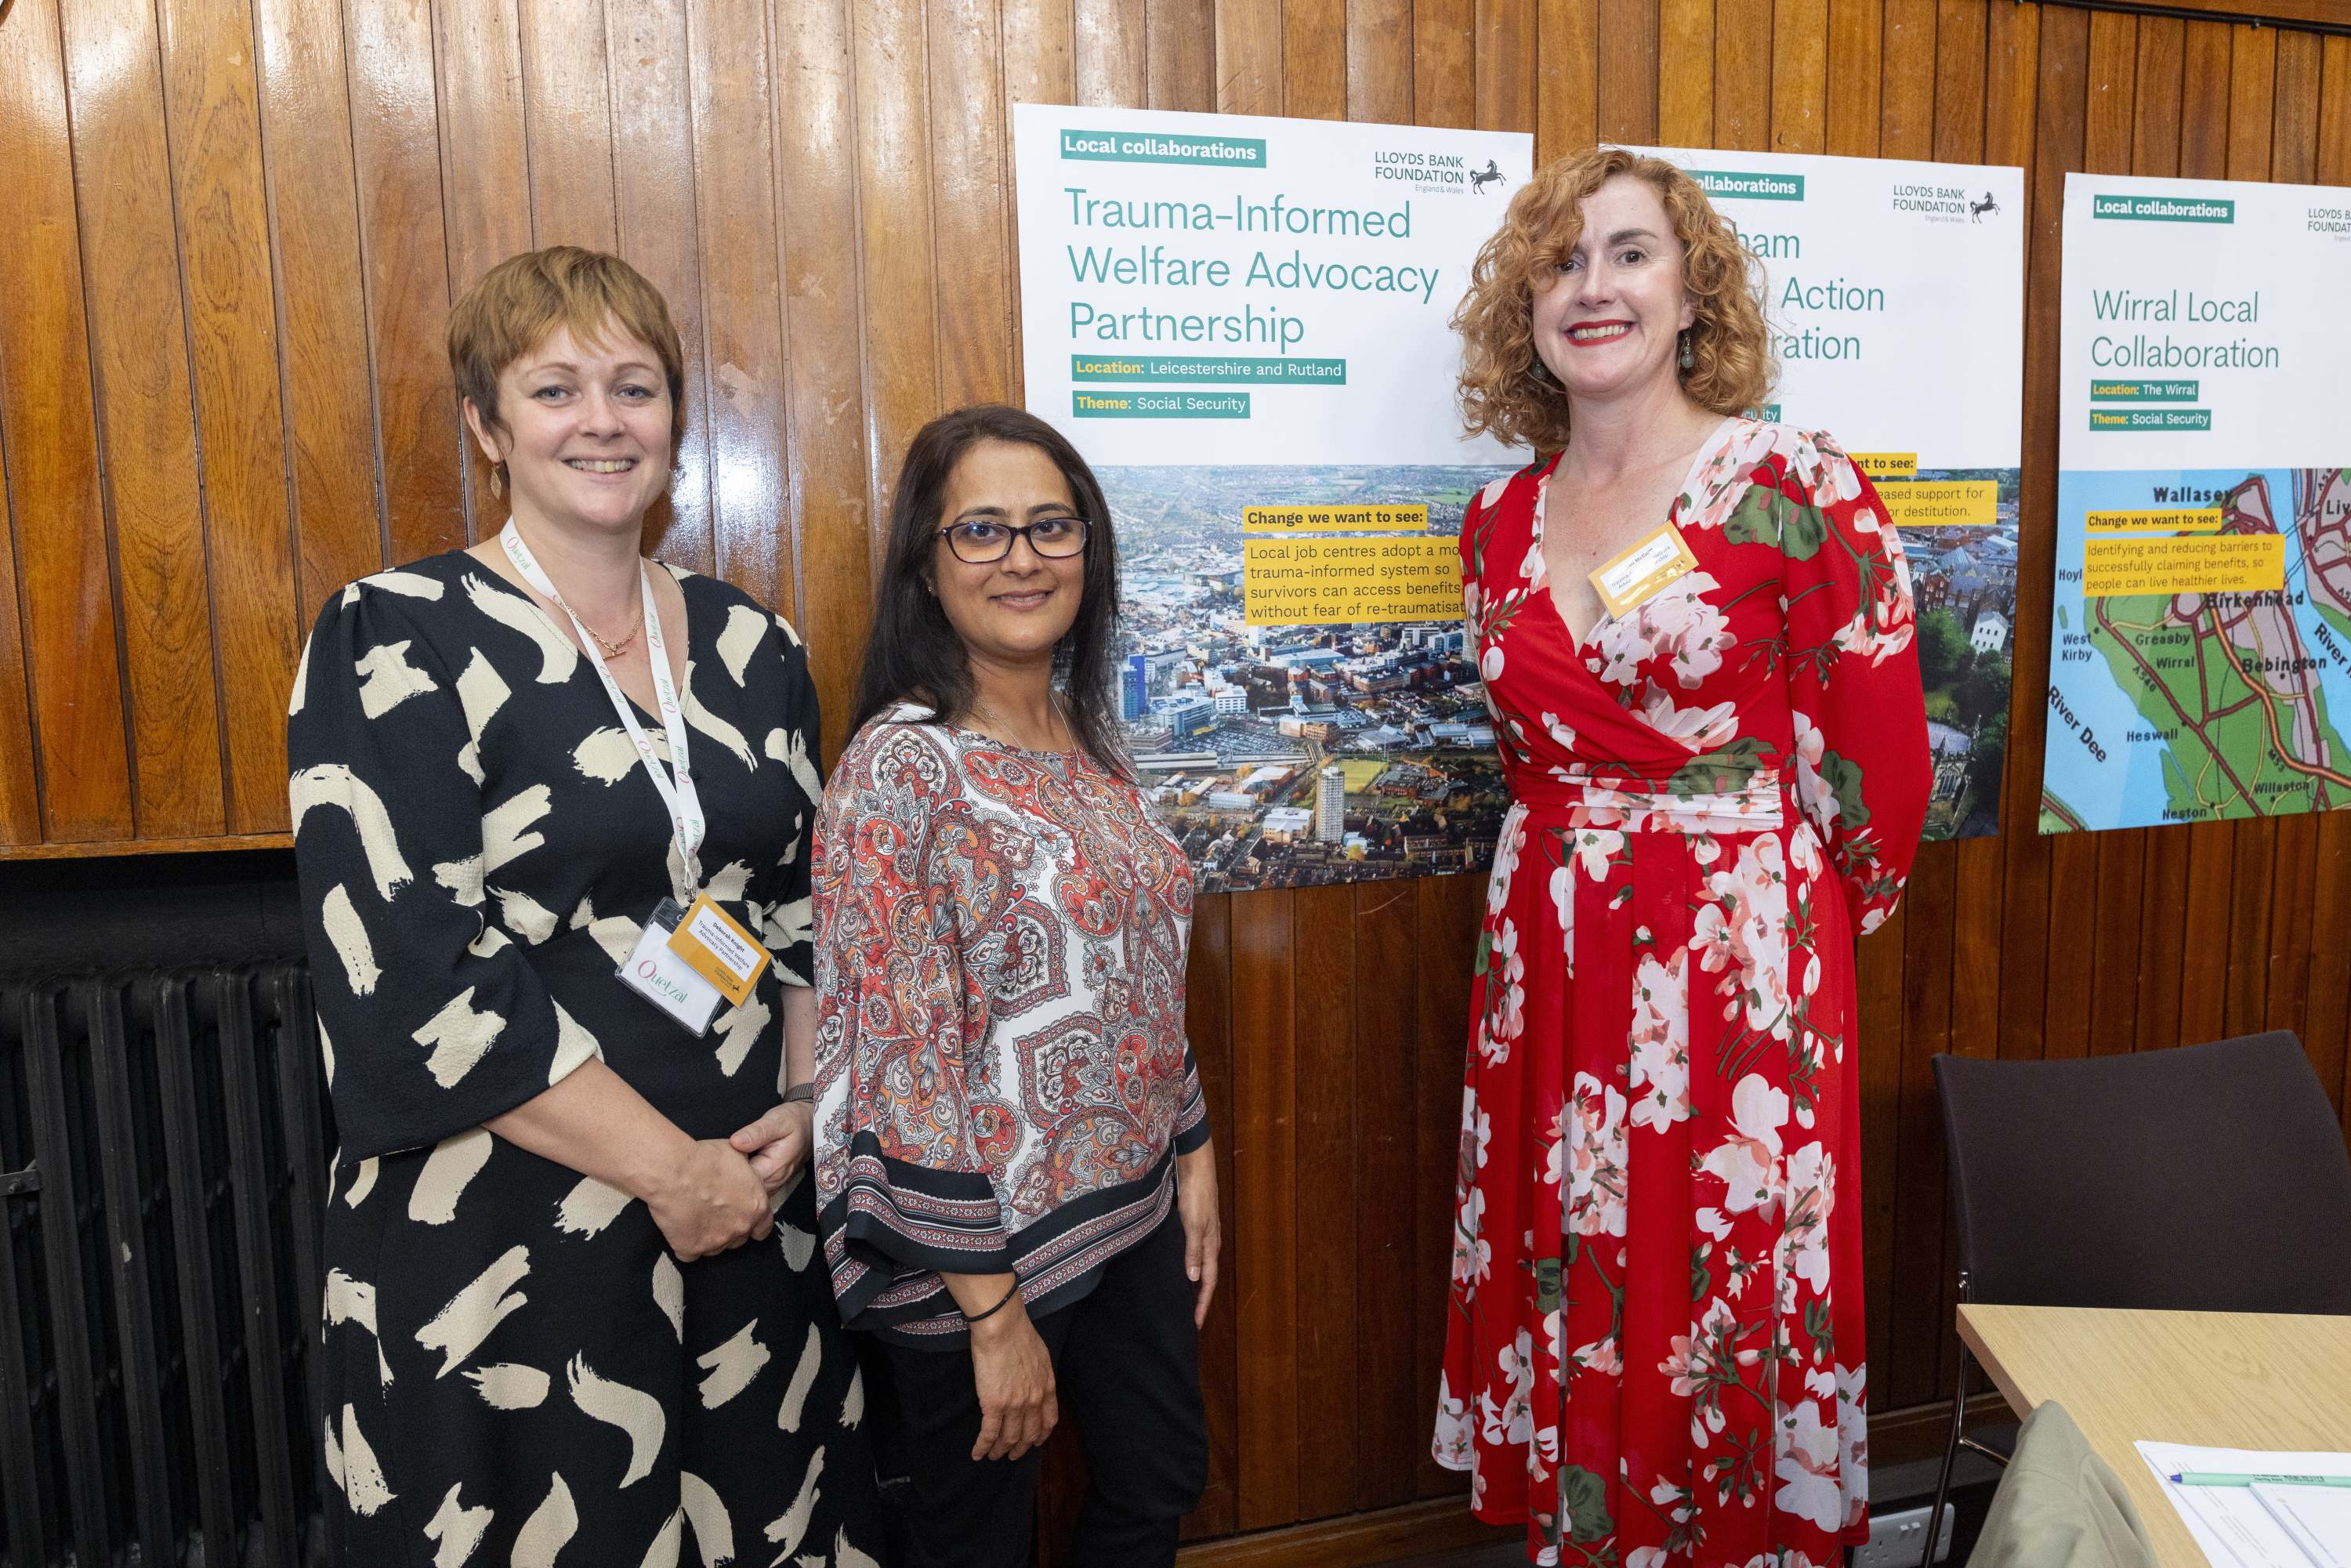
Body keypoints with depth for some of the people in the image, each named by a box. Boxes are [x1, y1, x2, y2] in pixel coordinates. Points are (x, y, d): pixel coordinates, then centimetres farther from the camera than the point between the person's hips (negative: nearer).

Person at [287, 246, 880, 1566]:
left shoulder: (752, 648, 6)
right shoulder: (398, 642, -8)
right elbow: (408, 972, -16)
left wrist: (804, 1104, -4)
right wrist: (668, 1166, -15)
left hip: (753, 1203, 5)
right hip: (504, 1230, -4)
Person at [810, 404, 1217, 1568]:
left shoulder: (1085, 738, 3)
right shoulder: (901, 765, -20)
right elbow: (907, 1057, -21)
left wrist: (1193, 1154, 10)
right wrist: (993, 1311, -18)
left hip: (1134, 1206, 7)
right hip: (981, 1242, -7)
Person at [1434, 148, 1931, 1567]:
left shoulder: (1796, 488, -10)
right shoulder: (1504, 520, 6)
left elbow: (1877, 757, -5)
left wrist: (1801, 920, 6)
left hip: (1739, 965, -4)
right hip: (1547, 963, 5)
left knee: (1729, 1326, 8)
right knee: (1565, 1306, 15)